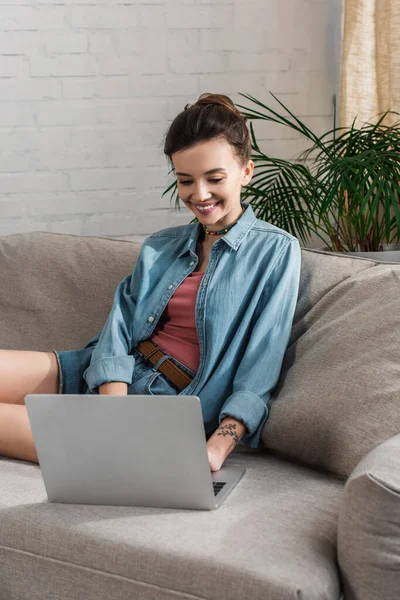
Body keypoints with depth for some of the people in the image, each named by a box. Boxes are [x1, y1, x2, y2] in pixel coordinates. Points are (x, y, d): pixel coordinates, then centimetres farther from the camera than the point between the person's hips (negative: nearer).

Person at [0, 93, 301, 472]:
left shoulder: (276, 251, 0)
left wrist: (219, 446, -22)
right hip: (116, 380, 5)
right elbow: (119, 330, 1)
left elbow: (261, 367, -7)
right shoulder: (159, 248, 15)